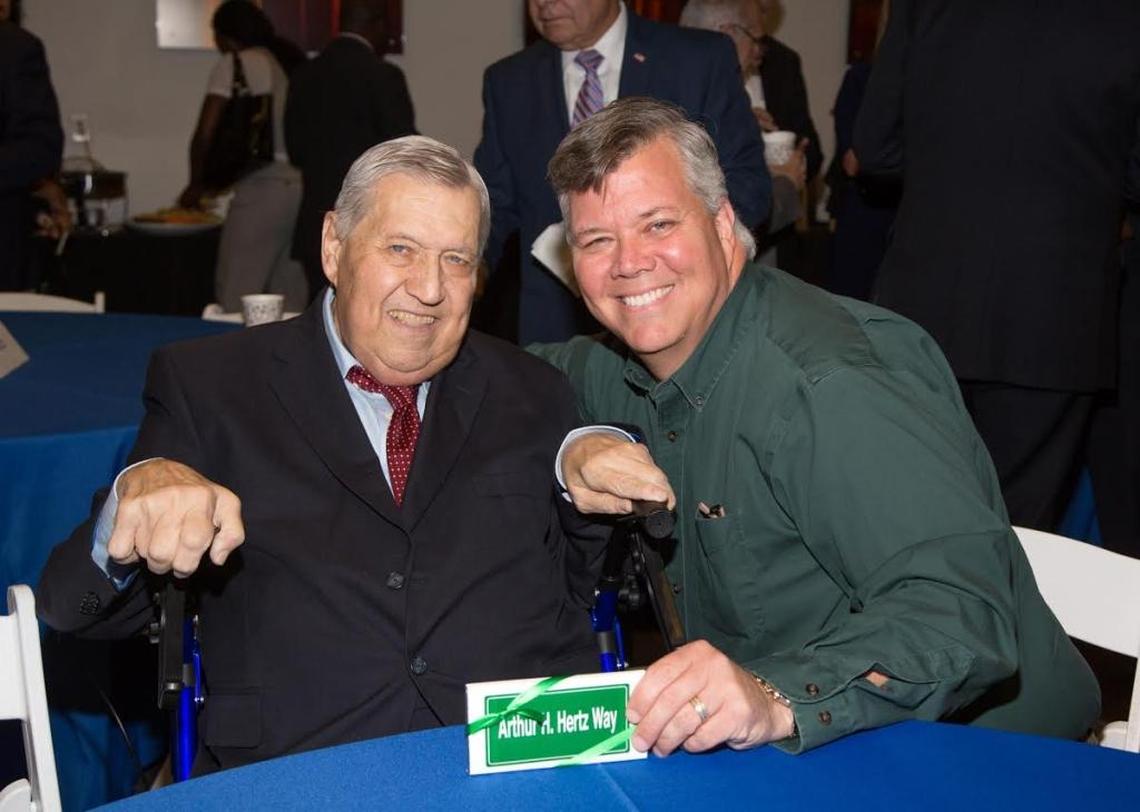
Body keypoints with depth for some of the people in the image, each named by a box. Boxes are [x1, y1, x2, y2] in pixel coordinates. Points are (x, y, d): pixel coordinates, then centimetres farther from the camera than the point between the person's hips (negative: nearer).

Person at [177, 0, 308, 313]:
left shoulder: (232, 64, 0)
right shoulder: (293, 63, 18)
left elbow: (205, 134, -6)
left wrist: (196, 184, 11)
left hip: (263, 188, -6)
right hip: (305, 184, 6)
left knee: (236, 298, -3)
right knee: (291, 303, 7)